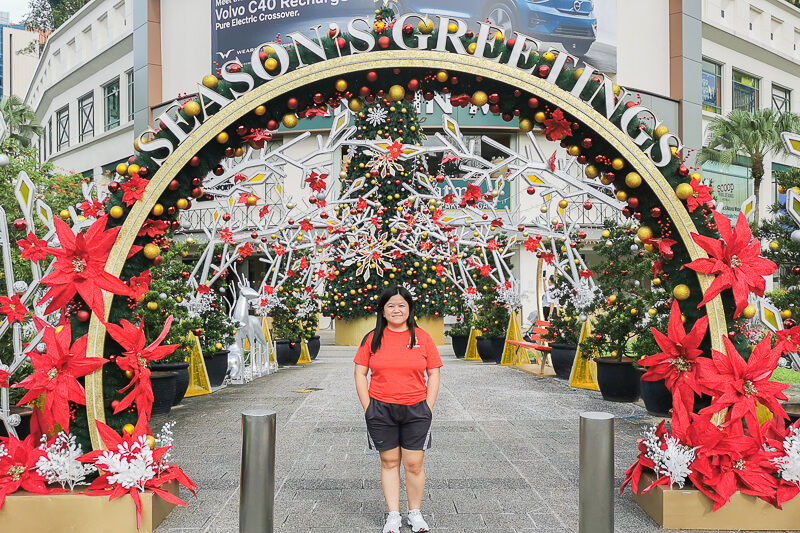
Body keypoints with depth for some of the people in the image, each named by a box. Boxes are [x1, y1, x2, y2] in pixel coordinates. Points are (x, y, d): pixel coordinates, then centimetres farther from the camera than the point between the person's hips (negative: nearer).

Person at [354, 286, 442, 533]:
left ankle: (415, 513, 22)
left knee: (414, 464, 3)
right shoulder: (372, 338, 2)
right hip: (381, 410, 1)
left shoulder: (422, 337, 2)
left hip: (415, 411, 0)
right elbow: (360, 374, 5)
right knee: (389, 462, 9)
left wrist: (428, 409, -2)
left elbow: (434, 375, 5)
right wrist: (368, 408, -2)